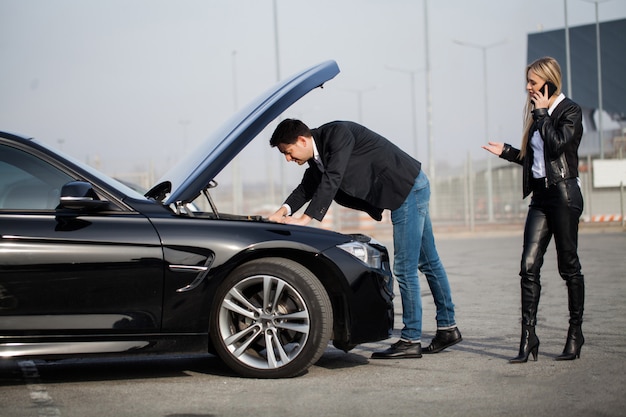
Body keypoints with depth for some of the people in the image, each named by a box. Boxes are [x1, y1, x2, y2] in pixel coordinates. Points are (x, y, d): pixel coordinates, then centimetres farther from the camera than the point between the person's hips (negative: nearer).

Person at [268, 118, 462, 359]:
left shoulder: (338, 134, -22)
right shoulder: (318, 154, 6)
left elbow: (332, 181, -29)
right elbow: (307, 187, 11)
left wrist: (305, 219, -28)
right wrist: (283, 211, -7)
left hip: (410, 189, -10)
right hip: (408, 192, 10)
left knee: (404, 269, -8)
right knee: (428, 262, 16)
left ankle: (411, 340, -2)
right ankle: (447, 329, 26)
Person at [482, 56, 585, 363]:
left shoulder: (570, 111, -5)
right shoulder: (539, 114, 17)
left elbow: (558, 144, -22)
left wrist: (542, 113, -12)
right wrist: (506, 152, 18)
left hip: (564, 194, -7)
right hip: (540, 196, 7)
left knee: (568, 265, 1)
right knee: (529, 266, -4)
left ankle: (575, 333, 14)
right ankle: (528, 338, -6)